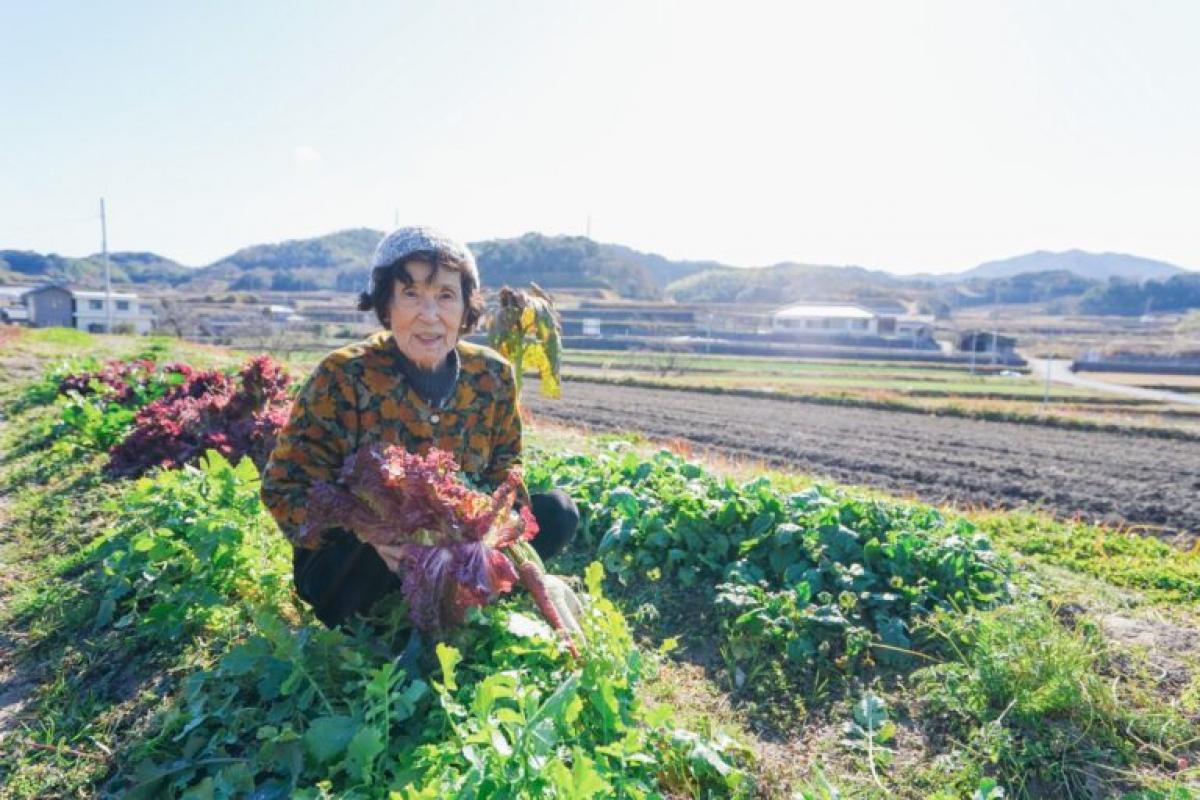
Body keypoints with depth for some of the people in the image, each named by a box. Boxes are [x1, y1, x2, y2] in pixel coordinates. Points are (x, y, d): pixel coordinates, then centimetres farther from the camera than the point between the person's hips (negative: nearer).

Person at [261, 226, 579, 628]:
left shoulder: (492, 376, -9)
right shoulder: (342, 377, -19)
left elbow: (505, 464, 3)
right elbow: (285, 486, -17)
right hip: (348, 562, -3)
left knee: (556, 512, -8)